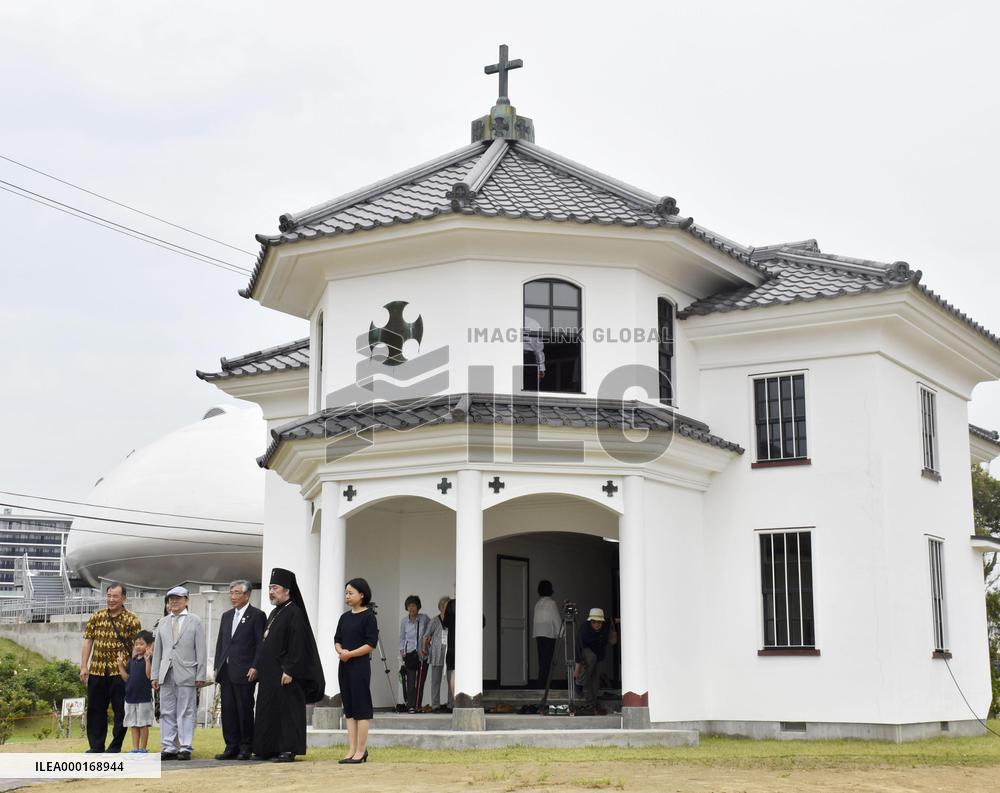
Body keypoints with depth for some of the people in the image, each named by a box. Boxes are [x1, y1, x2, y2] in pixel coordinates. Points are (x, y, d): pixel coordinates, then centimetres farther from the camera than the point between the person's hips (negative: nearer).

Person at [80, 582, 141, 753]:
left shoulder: (132, 621, -4)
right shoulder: (96, 617, 8)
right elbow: (88, 641, 9)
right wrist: (83, 667, 2)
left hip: (120, 672, -4)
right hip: (97, 671, 4)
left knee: (121, 710, 2)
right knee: (95, 710, 9)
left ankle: (116, 746, 13)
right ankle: (96, 746, 19)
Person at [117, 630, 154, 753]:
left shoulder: (149, 659, -10)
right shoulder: (132, 661, 11)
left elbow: (149, 675, -22)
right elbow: (126, 677, 13)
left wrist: (147, 660, -31)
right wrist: (120, 664, 6)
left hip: (144, 697, -7)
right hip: (131, 696, 7)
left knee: (143, 724, 0)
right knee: (134, 724, 11)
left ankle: (142, 749, 7)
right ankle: (135, 749, 17)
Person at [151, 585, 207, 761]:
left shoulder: (195, 621, 4)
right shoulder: (163, 623, 15)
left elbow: (201, 650, 0)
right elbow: (157, 650, 15)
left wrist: (201, 676, -6)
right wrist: (155, 675, 9)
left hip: (186, 674, -4)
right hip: (166, 674, 4)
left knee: (186, 713, -2)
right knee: (167, 713, 5)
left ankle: (185, 748, 1)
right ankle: (169, 748, 9)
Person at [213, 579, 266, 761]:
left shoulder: (257, 616, -3)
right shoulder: (226, 616, 18)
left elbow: (260, 644, -7)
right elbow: (220, 643, 19)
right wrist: (217, 667, 11)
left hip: (244, 672, -6)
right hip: (226, 672, 6)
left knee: (245, 710, -2)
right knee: (228, 710, 6)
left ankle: (246, 747, 6)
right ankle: (232, 747, 11)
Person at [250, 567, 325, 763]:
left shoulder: (294, 613, -11)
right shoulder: (274, 613, 17)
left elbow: (297, 645, -17)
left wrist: (290, 671, -21)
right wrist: (256, 666, 16)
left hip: (285, 674, -9)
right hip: (269, 673, 9)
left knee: (287, 710, -5)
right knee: (269, 710, 10)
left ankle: (288, 750, -1)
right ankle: (270, 749, 16)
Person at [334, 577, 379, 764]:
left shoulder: (368, 616, -7)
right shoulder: (345, 617, 13)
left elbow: (371, 644, -12)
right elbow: (337, 639, 14)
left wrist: (350, 654, -16)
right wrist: (340, 651, -7)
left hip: (360, 665, -7)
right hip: (344, 665, 7)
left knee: (361, 708, -4)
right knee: (349, 709, 8)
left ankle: (361, 751, -1)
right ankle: (352, 750, 11)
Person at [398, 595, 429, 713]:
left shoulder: (424, 619, -2)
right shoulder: (404, 621, 4)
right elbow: (402, 638, 14)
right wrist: (401, 652, 5)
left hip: (422, 654, -1)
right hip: (409, 654, 1)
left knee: (420, 681, 1)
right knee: (411, 681, -9)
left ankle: (418, 706, 9)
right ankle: (411, 706, -10)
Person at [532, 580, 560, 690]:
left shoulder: (537, 604, 12)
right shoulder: (551, 603, -6)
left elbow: (535, 620, 14)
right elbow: (557, 620, -6)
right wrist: (560, 633, 5)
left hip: (538, 635, 6)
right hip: (549, 635, -6)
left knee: (542, 661, 9)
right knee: (546, 661, -6)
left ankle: (540, 685, 7)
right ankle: (541, 686, -12)